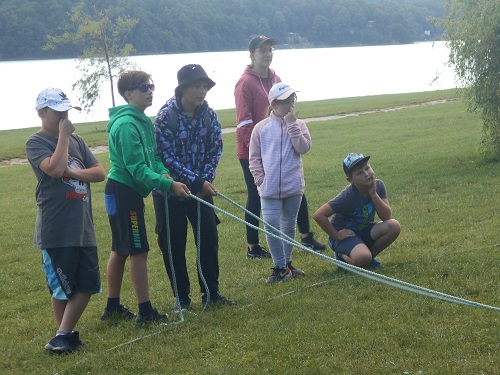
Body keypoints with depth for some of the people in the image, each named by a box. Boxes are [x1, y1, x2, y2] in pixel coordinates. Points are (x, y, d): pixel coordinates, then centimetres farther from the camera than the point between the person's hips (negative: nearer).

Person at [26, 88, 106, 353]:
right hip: (56, 231, -6)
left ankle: (63, 337, 10)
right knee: (62, 288, 1)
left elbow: (100, 173, 6)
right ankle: (67, 335, 14)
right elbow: (55, 168, -23)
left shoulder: (76, 141, 13)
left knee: (87, 285, 3)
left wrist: (74, 172, -11)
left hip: (83, 227, 6)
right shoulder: (36, 143, -5)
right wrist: (63, 135, -13)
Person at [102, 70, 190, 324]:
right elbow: (137, 168, -24)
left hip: (130, 192, 10)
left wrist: (163, 172, -6)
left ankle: (113, 307, 24)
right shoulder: (126, 125, -20)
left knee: (120, 250, 15)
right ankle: (145, 311, 0)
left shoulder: (144, 121, 10)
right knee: (138, 251, -6)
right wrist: (169, 185, -26)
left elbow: (152, 156, 14)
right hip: (123, 191, -10)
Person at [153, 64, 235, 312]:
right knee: (173, 244, 3)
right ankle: (181, 297, 15)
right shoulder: (166, 116, -17)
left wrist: (206, 180, -12)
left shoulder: (208, 114, -3)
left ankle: (211, 293, 19)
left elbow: (215, 149, 2)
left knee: (209, 238, 5)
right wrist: (196, 182, -21)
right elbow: (167, 157, -19)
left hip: (200, 187, 4)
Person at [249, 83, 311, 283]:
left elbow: (303, 148, -14)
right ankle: (280, 267, 4)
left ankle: (287, 263, 27)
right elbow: (254, 158, 4)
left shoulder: (298, 125, 2)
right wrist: (260, 179, -6)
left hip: (293, 186, 2)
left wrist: (292, 124, -15)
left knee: (289, 225, 13)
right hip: (269, 189, -1)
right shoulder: (261, 127, 0)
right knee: (272, 226, -7)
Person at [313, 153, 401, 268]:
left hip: (364, 232, 6)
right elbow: (318, 215, -28)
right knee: (363, 258, -34)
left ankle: (370, 256, 1)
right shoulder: (348, 196, -24)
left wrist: (373, 194, -23)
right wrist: (336, 236, -19)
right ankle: (343, 256, 0)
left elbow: (386, 216, -14)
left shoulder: (378, 186, -8)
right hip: (345, 233, -6)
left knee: (394, 226, -19)